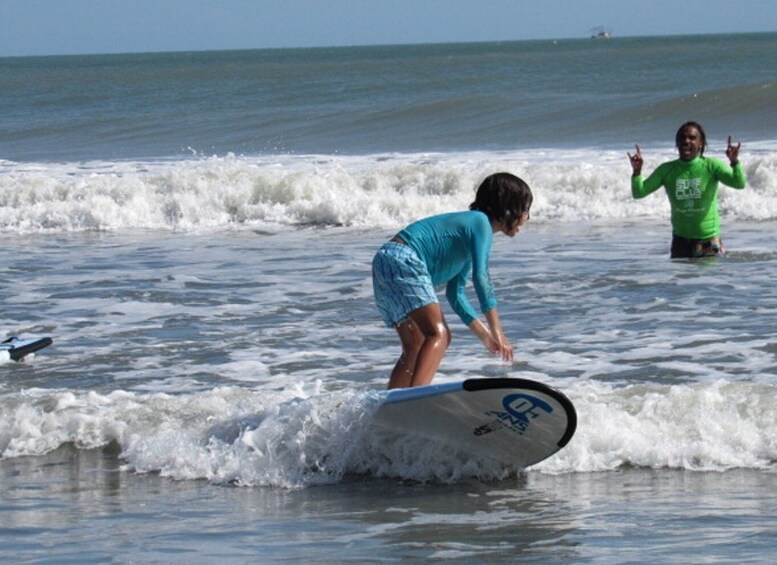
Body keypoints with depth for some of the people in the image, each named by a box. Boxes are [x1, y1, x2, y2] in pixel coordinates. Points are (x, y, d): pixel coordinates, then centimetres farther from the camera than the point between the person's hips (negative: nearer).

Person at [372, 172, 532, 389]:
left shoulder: (469, 223, 26)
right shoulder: (481, 223, -3)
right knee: (438, 334, -24)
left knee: (415, 349, 17)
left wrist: (484, 334, 27)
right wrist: (497, 331, -16)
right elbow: (480, 277, -15)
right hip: (402, 260, -11)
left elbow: (455, 293, 29)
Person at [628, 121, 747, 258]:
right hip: (681, 240, 2)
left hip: (708, 239, -2)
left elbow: (739, 184, -19)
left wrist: (734, 162, -38)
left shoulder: (711, 166, -8)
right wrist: (637, 171, -20)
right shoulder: (667, 170, -2)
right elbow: (639, 193, -2)